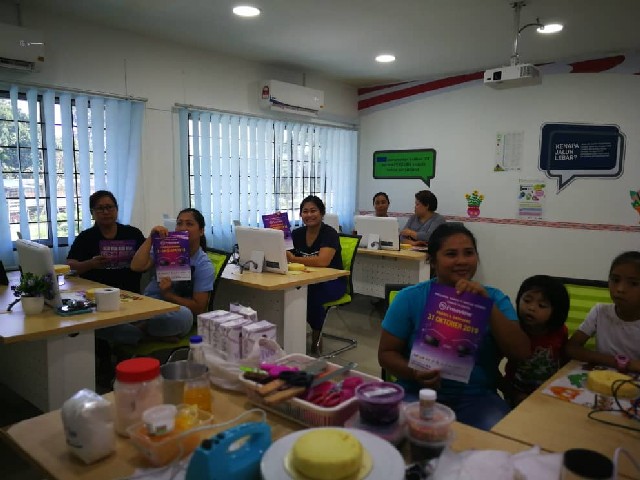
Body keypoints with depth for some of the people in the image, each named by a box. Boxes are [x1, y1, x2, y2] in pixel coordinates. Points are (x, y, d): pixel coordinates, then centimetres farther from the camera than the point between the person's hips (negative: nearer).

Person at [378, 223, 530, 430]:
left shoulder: (495, 298, 4)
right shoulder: (410, 298, -2)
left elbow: (521, 353, -6)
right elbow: (386, 353, 2)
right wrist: (414, 373, -19)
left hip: (477, 396, 2)